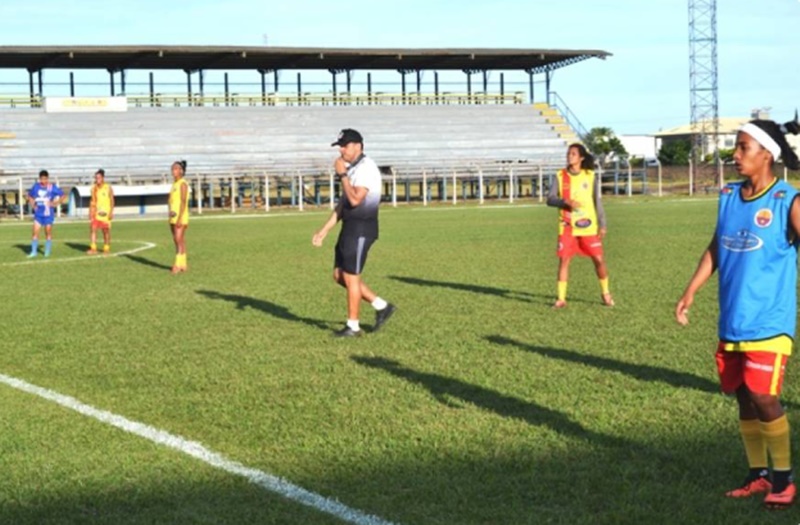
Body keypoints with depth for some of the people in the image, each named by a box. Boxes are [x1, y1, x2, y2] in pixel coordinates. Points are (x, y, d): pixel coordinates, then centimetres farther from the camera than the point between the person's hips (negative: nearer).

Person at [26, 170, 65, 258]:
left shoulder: (52, 187, -7)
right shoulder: (36, 187, 2)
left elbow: (62, 196, 1)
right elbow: (30, 196, 20)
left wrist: (55, 204, -6)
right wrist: (33, 205, 7)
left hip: (48, 213, -2)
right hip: (38, 213, 2)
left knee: (48, 233, 5)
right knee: (35, 232, -4)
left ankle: (47, 252, 16)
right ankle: (34, 252, 2)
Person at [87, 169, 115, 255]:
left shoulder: (108, 188, -5)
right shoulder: (94, 188, 7)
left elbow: (112, 201, -4)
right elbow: (93, 201, 13)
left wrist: (111, 212, -11)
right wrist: (90, 212, 8)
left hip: (105, 213, -3)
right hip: (96, 213, 3)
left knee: (106, 231, 4)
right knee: (92, 228, -12)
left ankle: (106, 249, 18)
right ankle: (93, 248, -13)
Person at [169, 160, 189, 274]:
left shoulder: (183, 184, -10)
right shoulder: (174, 184, 17)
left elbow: (183, 202, -16)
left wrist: (179, 218, -21)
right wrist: (171, 216, 17)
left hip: (181, 216, -9)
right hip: (173, 217, 9)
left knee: (179, 240, -12)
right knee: (177, 241, 7)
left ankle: (178, 265, -15)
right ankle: (183, 265, 10)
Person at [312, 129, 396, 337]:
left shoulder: (366, 168, -15)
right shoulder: (352, 169, 15)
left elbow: (355, 199, -26)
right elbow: (343, 203, 18)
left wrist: (342, 174, -17)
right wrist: (325, 230, 16)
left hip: (361, 229, -10)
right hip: (350, 227, 10)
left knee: (350, 277, -4)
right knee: (339, 275, 12)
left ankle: (353, 326, 7)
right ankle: (381, 306, 19)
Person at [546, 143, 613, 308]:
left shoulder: (591, 177, 1)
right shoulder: (560, 176, 1)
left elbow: (597, 201, 6)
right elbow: (550, 199, -4)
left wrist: (602, 225, 3)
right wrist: (566, 202, -22)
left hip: (588, 227, 0)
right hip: (567, 227, 0)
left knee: (599, 259, 1)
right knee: (564, 260, -4)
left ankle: (606, 293, 21)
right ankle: (561, 298, 4)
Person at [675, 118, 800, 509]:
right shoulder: (729, 196, 7)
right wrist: (690, 292, 10)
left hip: (769, 323, -6)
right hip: (732, 321, 6)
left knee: (763, 397, -10)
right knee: (743, 398, 11)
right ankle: (758, 475, 25)